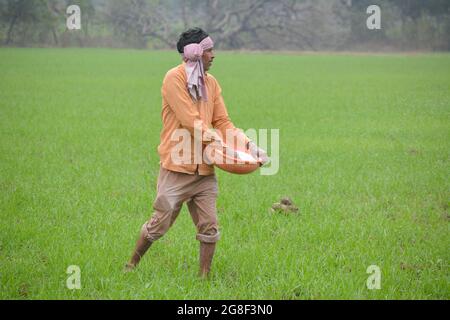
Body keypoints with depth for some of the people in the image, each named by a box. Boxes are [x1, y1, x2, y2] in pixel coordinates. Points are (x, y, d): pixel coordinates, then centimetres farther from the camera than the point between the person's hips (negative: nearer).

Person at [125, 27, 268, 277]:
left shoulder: (211, 83, 12)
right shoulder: (175, 78, -10)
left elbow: (223, 123, 11)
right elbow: (192, 122, -16)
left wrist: (248, 144, -3)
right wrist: (219, 143, -17)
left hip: (204, 168, 6)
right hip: (177, 166, -6)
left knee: (209, 227, 2)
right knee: (160, 223, 1)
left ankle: (204, 277, 10)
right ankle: (132, 264, 20)